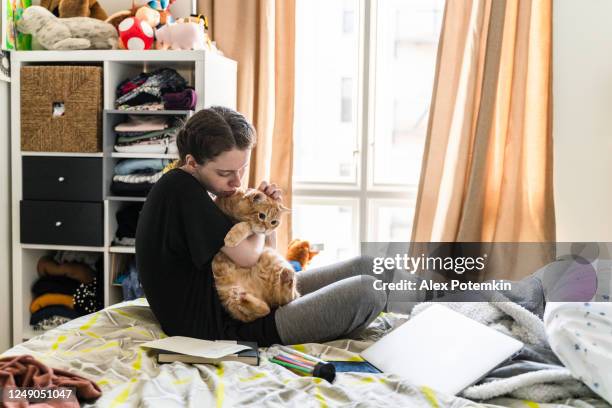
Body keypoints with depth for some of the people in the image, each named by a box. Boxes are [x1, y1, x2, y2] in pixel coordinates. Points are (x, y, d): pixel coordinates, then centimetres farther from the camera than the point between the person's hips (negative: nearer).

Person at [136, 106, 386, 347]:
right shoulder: (179, 189, -20)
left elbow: (265, 256, 16)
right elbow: (248, 256, -22)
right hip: (223, 329, -10)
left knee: (363, 268, 7)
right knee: (367, 291, -15)